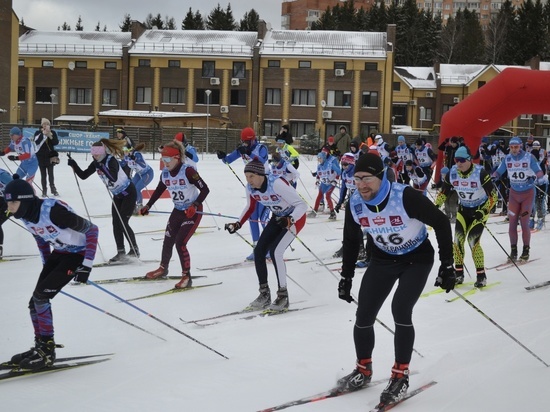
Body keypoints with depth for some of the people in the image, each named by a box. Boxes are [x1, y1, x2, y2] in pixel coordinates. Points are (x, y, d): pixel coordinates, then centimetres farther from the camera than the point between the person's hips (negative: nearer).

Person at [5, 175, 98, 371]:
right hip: (58, 253, 8)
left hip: (78, 254, -8)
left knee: (40, 296, -16)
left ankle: (46, 351, -7)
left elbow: (92, 229, -24)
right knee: (35, 302, 3)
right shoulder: (25, 216, -9)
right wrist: (46, 265, 17)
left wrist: (87, 265, -25)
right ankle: (40, 347, 19)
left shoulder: (53, 211, -32)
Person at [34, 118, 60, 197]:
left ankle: (53, 189, 19)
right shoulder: (38, 133, -3)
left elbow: (56, 143, -4)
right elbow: (37, 142, -18)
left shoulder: (53, 133, 1)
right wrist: (43, 134, -23)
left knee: (50, 173, 4)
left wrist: (51, 137, -19)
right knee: (43, 174, 3)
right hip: (41, 156, -1)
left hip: (50, 155, 1)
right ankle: (44, 191, 9)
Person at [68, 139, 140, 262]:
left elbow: (114, 178, -39)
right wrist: (73, 165, -11)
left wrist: (102, 168, -44)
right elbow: (83, 175, 0)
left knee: (123, 223, -10)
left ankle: (134, 250, 2)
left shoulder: (111, 160, -25)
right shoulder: (96, 163, -3)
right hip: (117, 195, 8)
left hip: (128, 193, -8)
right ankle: (121, 252, 5)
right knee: (116, 224, 1)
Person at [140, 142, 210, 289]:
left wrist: (195, 205, -36)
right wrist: (147, 206, 9)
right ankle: (163, 268, 39)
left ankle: (186, 277, -2)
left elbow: (205, 189, -25)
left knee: (180, 243, -15)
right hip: (178, 211, 7)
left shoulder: (188, 171, -24)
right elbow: (158, 191, 14)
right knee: (167, 241, 14)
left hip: (193, 212, -7)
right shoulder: (165, 174, -4)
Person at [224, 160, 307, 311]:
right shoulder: (250, 188, -12)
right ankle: (264, 294, 12)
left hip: (295, 217, -7)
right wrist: (238, 224, -5)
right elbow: (250, 208, 8)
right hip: (278, 218, 7)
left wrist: (289, 220, -45)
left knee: (275, 251, -21)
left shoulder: (277, 184, -33)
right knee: (259, 251, -2)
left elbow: (302, 205, -31)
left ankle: (283, 296, -10)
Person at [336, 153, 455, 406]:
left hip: (417, 259, -5)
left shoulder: (406, 197, -32)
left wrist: (447, 266, -20)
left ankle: (401, 376, -5)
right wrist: (346, 276, 6)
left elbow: (441, 222, -21)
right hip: (383, 260, 5)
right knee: (363, 316, 1)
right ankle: (363, 370, 25)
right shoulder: (355, 204, -17)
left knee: (400, 310, -21)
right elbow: (351, 240, 3)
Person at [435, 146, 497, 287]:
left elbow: (493, 195, -20)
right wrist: (435, 206, -9)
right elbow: (444, 192, 3)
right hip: (463, 209, 5)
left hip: (480, 210, -5)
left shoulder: (480, 173, -24)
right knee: (458, 239, -6)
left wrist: (484, 211, -29)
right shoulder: (452, 173, -11)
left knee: (473, 241, -15)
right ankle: (459, 273, 7)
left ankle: (481, 276, -5)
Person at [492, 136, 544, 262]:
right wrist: (494, 176, -24)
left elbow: (540, 172, -13)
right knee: (512, 222, 0)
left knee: (524, 223, -5)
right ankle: (513, 250, 10)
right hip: (514, 193, 3)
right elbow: (498, 172, -1)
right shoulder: (507, 158, -4)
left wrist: (534, 177, -35)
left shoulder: (529, 157, -13)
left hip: (528, 193, -3)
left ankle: (526, 250, 7)